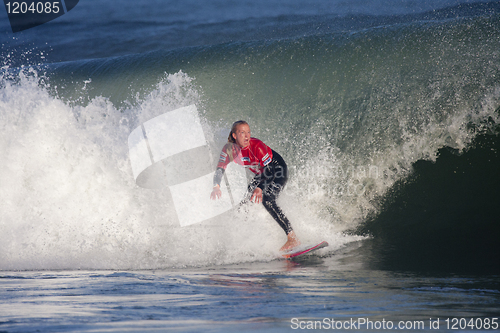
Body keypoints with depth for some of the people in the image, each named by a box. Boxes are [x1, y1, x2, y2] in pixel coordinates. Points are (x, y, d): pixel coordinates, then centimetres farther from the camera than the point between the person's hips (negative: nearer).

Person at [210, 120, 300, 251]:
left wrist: (260, 189, -42)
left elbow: (269, 168, -29)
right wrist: (216, 186, -32)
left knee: (267, 200, -30)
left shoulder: (257, 146, -29)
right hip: (261, 175, 8)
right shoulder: (229, 149, -13)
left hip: (277, 170, -8)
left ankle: (293, 238, -34)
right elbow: (220, 169, -12)